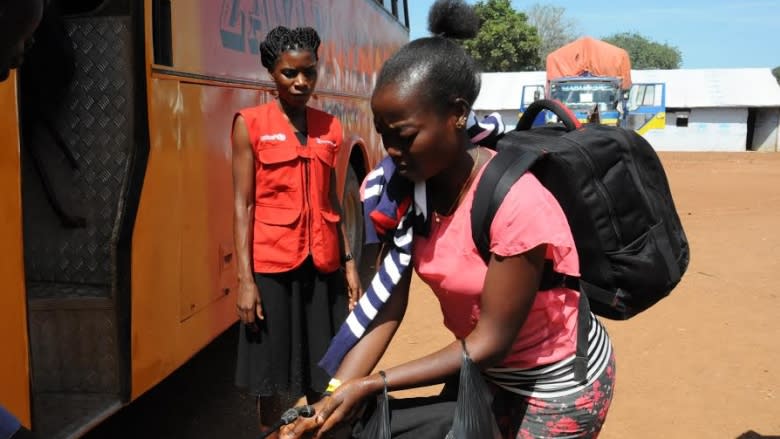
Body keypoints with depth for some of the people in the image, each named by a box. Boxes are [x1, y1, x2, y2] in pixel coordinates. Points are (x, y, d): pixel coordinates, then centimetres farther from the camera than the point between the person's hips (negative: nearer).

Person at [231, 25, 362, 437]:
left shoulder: (329, 127, 9)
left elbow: (332, 201, 12)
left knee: (324, 376, 9)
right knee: (274, 381, 7)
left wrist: (349, 263, 8)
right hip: (273, 265, -3)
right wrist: (245, 278, -11)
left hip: (323, 265, 3)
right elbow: (243, 205, -6)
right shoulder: (251, 124, -3)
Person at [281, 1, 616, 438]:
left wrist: (372, 384, -26)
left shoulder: (516, 202, -31)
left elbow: (491, 341, -25)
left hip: (558, 384, -5)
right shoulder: (408, 189, -11)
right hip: (486, 372, 5)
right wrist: (334, 394, -24)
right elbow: (387, 303, -14)